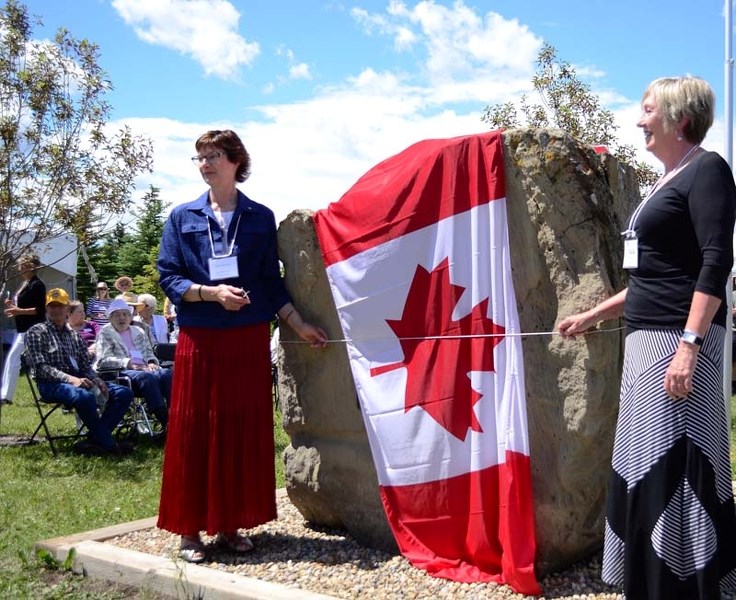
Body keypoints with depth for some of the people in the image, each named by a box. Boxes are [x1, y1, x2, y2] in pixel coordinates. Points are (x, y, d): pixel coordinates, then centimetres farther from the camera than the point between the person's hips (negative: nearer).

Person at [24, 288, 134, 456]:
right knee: (85, 396, -38)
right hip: (51, 384, -7)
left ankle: (95, 439, -18)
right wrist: (71, 379, -24)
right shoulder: (37, 333, 3)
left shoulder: (74, 335, 21)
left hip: (78, 379, 7)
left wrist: (97, 381, -7)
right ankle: (109, 445, -23)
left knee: (124, 393, -10)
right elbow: (41, 367, -10)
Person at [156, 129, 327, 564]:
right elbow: (168, 278, 2)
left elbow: (272, 282, 10)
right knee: (194, 433, 0)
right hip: (199, 340, -1)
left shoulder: (261, 218, 8)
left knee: (246, 432, 4)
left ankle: (232, 523, 17)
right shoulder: (183, 217, 7)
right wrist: (212, 292, -14)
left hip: (249, 340, 1)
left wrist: (299, 324, 1)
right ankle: (190, 528, 11)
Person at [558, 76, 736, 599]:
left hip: (679, 339, -10)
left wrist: (690, 344, -25)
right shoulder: (668, 182, 20)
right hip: (648, 339, 10)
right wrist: (595, 315, 27)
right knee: (648, 468, 13)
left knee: (674, 468, -7)